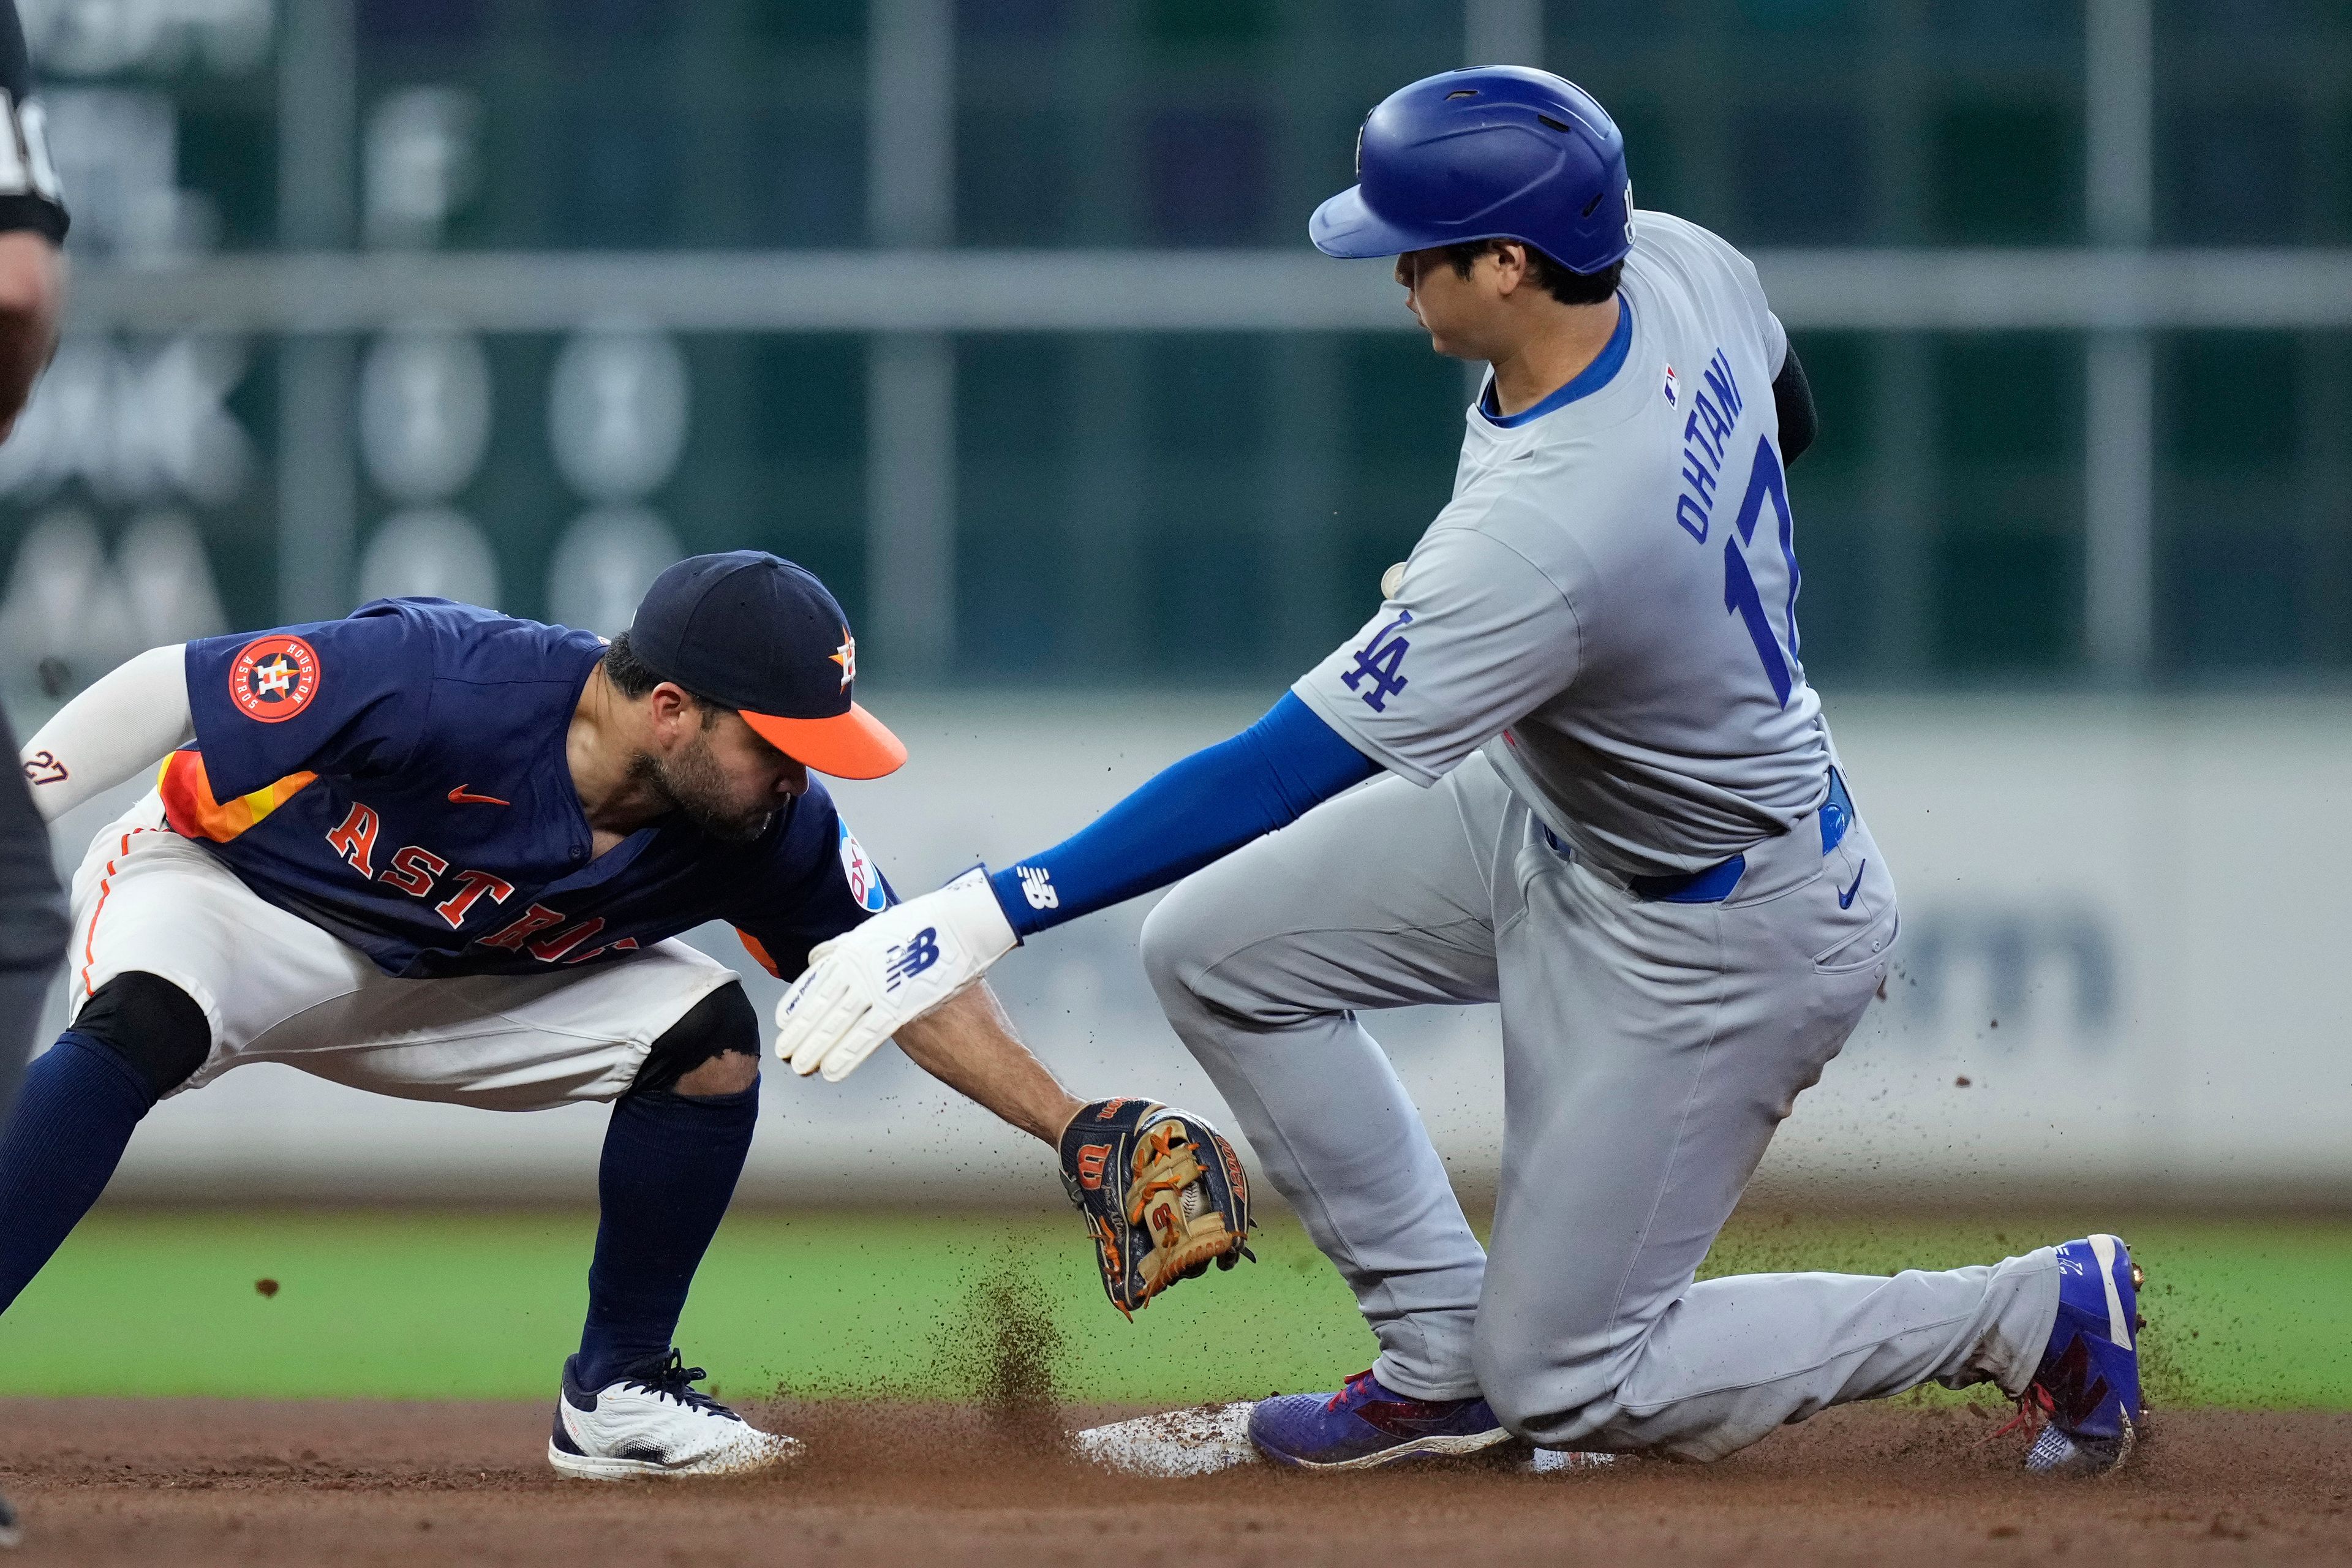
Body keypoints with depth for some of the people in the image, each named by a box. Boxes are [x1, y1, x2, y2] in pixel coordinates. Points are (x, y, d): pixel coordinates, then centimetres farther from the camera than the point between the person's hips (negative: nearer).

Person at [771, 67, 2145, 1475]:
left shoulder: (1535, 542, -39)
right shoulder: (1677, 265, -15)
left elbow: (1281, 771, -37)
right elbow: (1785, 416, 10)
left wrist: (994, 912, -37)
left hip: (1717, 937, -9)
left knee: (1569, 1384, 2)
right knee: (1219, 952, 6)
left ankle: (2033, 1313, 10)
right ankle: (1443, 1358, 16)